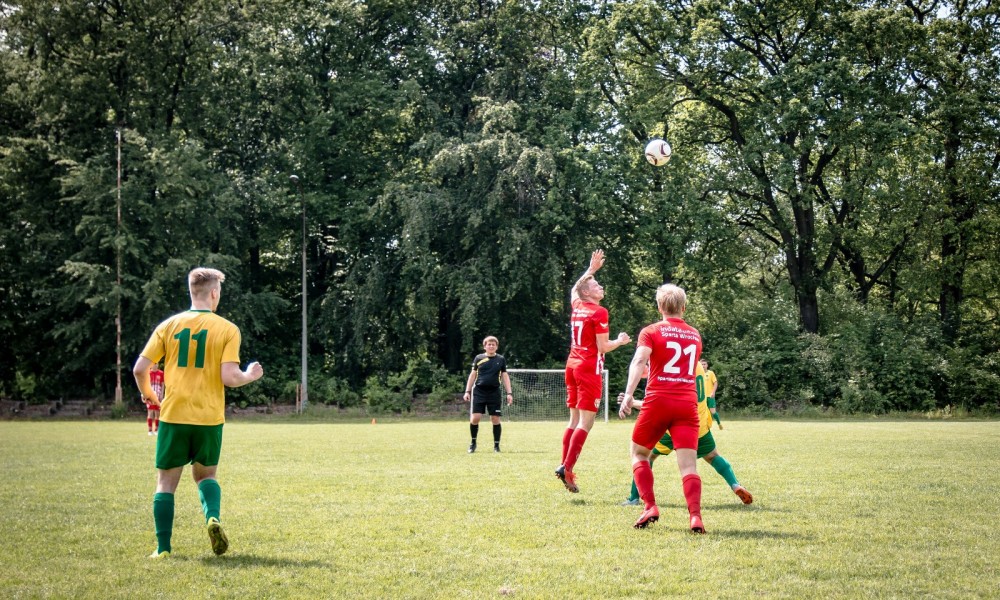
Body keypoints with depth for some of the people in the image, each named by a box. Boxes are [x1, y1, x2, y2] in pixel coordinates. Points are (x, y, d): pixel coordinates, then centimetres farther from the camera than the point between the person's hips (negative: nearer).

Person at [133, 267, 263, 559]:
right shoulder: (227, 329, -3)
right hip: (209, 417, 0)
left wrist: (149, 395, 18)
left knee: (166, 482, 11)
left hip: (173, 415, 0)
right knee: (206, 475, 21)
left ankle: (163, 548, 6)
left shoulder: (169, 325, 3)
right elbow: (229, 377, -12)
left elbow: (140, 369, -1)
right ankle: (213, 517, -7)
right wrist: (251, 376, 9)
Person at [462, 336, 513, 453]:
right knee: (475, 418, -9)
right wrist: (467, 391, 6)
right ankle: (473, 442, 11)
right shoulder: (478, 358, 6)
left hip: (494, 393, 1)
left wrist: (509, 393, 3)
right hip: (479, 392, -1)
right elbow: (473, 375, 11)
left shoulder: (501, 359, 8)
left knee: (495, 419, -1)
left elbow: (505, 376, 11)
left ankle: (496, 445, 11)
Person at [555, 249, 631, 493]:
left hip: (572, 365, 8)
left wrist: (591, 269, 37)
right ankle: (567, 468, -17)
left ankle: (564, 465, 9)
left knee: (575, 420, 12)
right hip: (589, 368, -8)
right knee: (586, 422, -8)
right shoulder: (599, 312, -10)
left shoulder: (576, 307, 10)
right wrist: (620, 341, 7)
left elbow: (574, 288, 34)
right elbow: (603, 347, -11)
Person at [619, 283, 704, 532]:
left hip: (658, 402, -2)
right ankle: (695, 515, -24)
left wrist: (629, 394, -26)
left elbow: (639, 360, -15)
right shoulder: (695, 335, 18)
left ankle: (650, 507, 3)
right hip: (688, 404, 2)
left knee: (638, 453, 17)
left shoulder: (651, 332, 4)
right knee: (688, 463, -5)